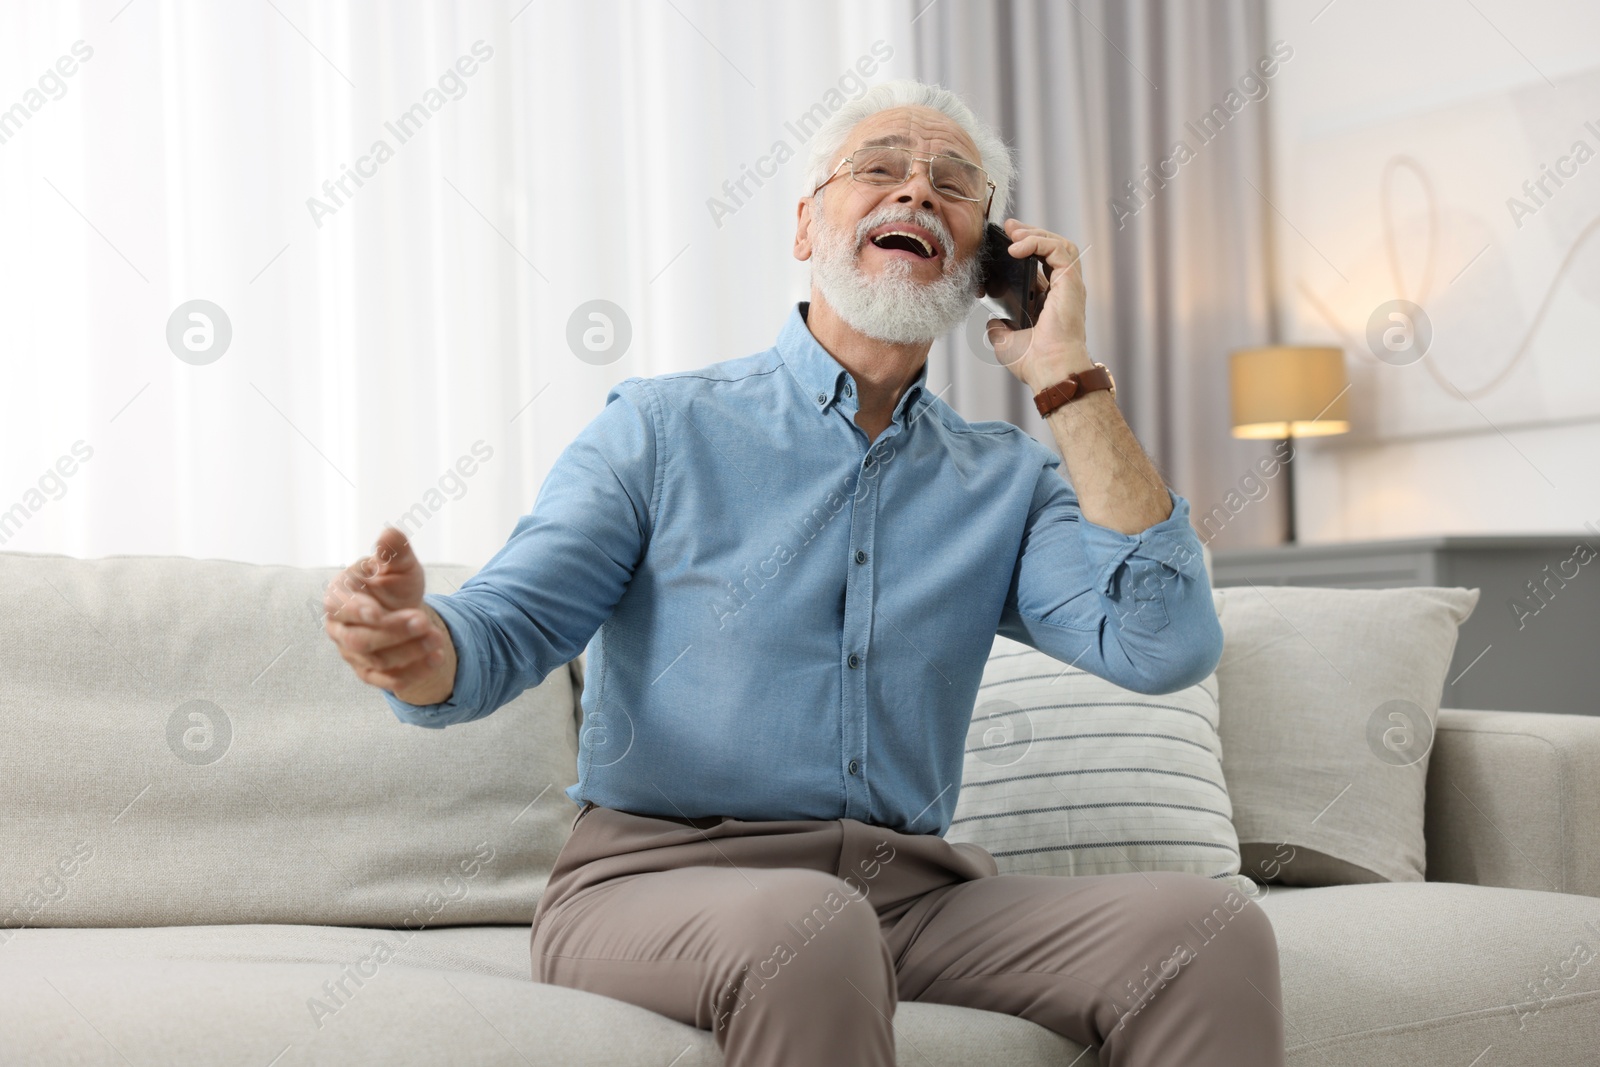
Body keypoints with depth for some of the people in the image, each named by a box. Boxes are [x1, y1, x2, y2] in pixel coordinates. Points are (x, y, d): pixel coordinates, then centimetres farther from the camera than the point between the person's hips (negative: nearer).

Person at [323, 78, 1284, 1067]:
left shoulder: (1005, 479, 13)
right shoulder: (664, 427, 6)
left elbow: (1166, 646, -3)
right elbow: (507, 628, -2)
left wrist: (1066, 373, -1)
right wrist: (416, 644, -28)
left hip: (914, 893, 3)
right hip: (660, 876, -3)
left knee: (1209, 927, -22)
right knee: (805, 928, -39)